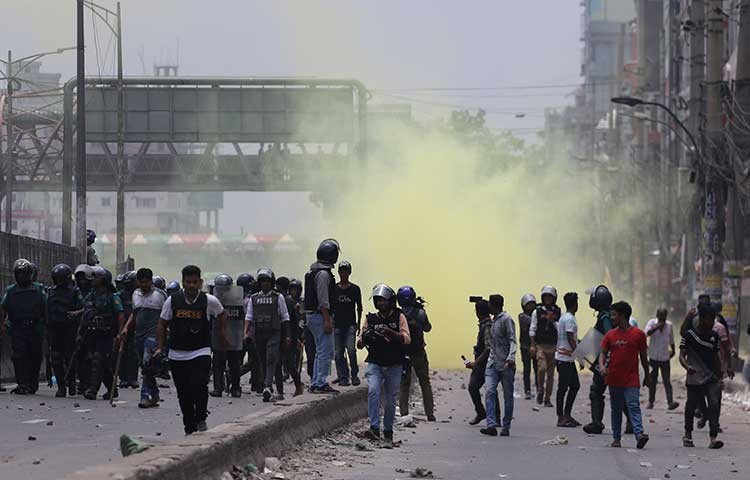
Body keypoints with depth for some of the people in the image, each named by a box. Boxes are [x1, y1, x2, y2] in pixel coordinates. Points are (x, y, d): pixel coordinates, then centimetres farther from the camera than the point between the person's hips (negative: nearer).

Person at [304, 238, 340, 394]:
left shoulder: (313, 271, 15)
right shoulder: (323, 274, -16)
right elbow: (323, 300, -21)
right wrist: (327, 320, -21)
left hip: (313, 316, 10)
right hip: (321, 316, -10)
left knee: (320, 351, 15)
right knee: (326, 351, -8)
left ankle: (315, 383, 17)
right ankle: (321, 383, -9)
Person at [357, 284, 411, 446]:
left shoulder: (399, 317, -1)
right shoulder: (370, 318, 5)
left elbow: (406, 339, -12)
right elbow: (359, 344, 5)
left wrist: (390, 332, -27)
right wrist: (364, 337, -18)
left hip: (394, 366, -1)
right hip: (375, 364, 1)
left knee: (390, 401, 6)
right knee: (373, 391, -23)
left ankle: (388, 431, 24)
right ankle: (374, 428, -26)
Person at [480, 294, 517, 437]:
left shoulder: (506, 319, -6)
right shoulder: (493, 321, 18)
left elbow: (512, 341, -14)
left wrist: (511, 357, -30)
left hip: (506, 365, -7)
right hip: (492, 363, 7)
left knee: (508, 396, 3)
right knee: (489, 391, -13)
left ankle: (506, 428, 10)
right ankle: (491, 425, -22)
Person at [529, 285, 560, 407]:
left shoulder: (558, 312, 5)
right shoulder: (537, 312, 3)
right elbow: (533, 329, 4)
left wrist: (553, 321, -13)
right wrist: (532, 345, -1)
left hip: (553, 346, 2)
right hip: (540, 345, -2)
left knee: (551, 373, 4)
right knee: (542, 368, -20)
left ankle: (547, 398, 12)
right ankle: (540, 390, 3)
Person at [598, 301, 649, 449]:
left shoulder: (638, 334, 1)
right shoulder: (610, 335, 8)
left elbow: (643, 356, 8)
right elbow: (603, 353, 7)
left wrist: (647, 375, 11)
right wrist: (601, 365, -14)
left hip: (631, 380, -3)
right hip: (614, 379, 3)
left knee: (634, 406, -15)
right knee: (616, 409, 9)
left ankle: (639, 434, -26)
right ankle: (616, 438, 16)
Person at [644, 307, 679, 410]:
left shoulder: (669, 325, 3)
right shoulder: (652, 323, -5)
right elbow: (647, 333, -25)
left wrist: (673, 350, 27)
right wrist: (657, 327, -38)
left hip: (665, 357, 1)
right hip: (653, 357, -1)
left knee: (667, 381, -7)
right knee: (652, 381, 7)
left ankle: (670, 402, -16)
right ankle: (651, 401, 16)